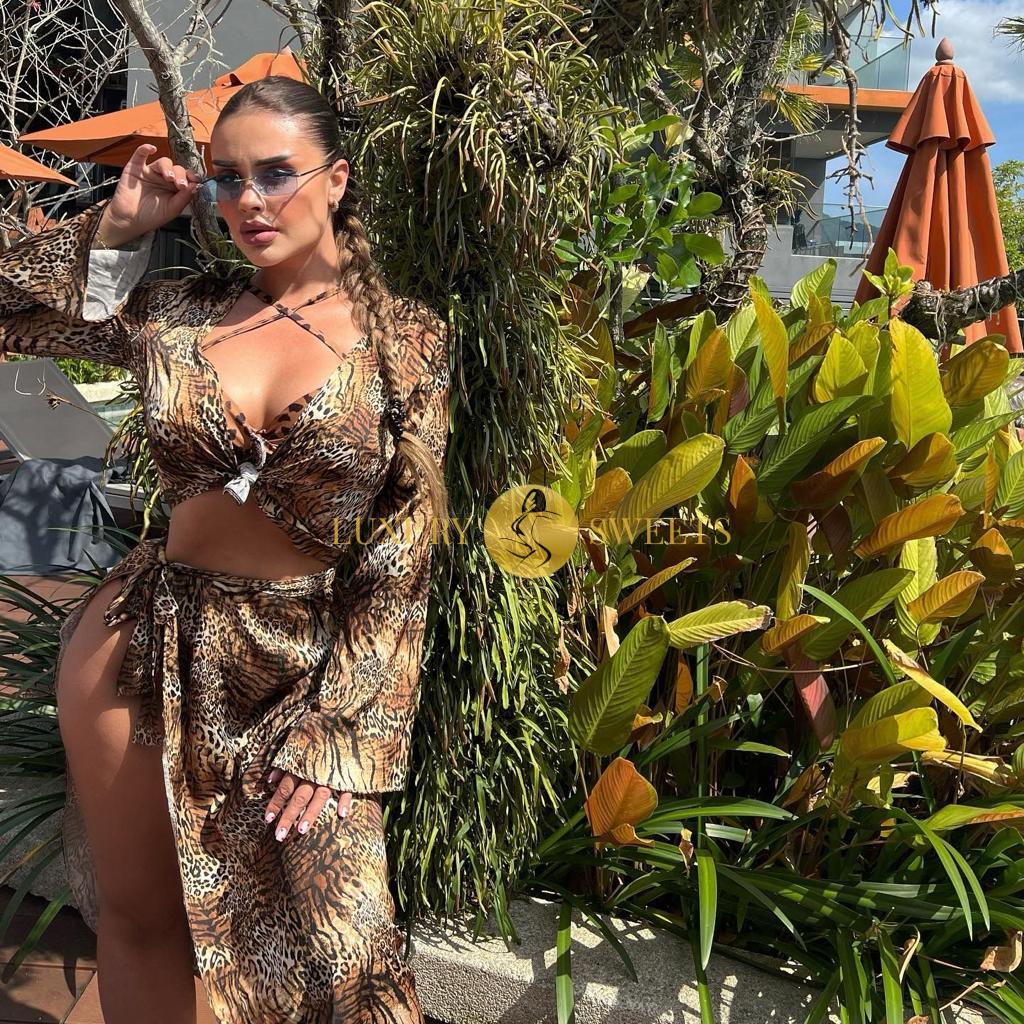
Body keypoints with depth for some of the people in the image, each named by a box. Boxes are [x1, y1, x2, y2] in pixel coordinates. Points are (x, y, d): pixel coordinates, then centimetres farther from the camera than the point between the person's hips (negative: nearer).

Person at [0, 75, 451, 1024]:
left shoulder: (405, 338, -7)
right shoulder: (181, 314, 0)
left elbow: (403, 552, -8)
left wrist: (337, 725, -10)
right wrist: (119, 224, 1)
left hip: (309, 661, -2)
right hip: (146, 647, 3)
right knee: (136, 917, 17)